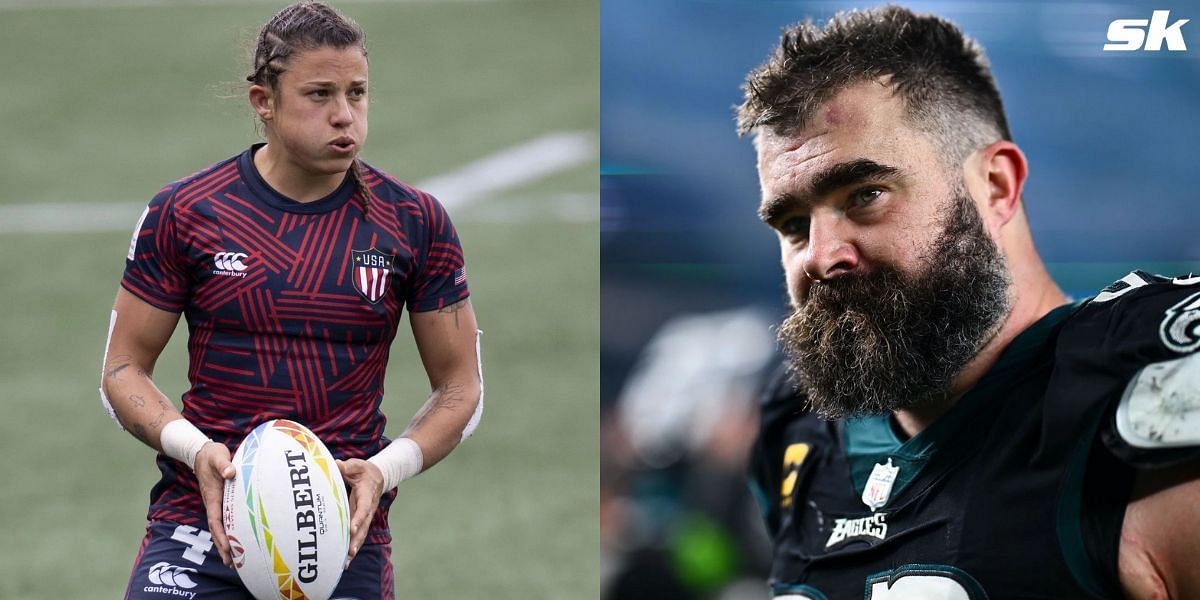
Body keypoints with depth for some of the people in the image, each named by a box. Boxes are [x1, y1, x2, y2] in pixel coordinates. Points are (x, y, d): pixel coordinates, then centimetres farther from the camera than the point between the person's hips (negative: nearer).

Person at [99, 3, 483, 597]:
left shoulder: (416, 223, 2)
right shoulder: (183, 213, 0)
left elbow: (460, 387, 8)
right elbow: (123, 369, 5)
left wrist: (384, 470, -10)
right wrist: (196, 449, -13)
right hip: (200, 515, -1)